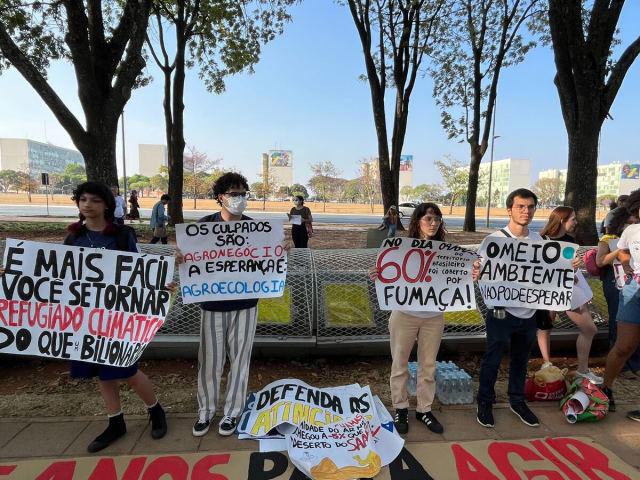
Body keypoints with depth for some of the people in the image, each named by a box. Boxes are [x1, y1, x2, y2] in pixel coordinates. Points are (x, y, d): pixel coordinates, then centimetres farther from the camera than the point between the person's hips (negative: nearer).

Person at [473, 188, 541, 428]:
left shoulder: (538, 240, 3)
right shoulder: (495, 239, -12)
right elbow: (483, 273, -14)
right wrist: (476, 274, -37)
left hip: (529, 312, 5)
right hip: (502, 312, -5)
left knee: (521, 360, 20)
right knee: (492, 360, 8)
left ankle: (517, 401, 40)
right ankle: (485, 403, 27)